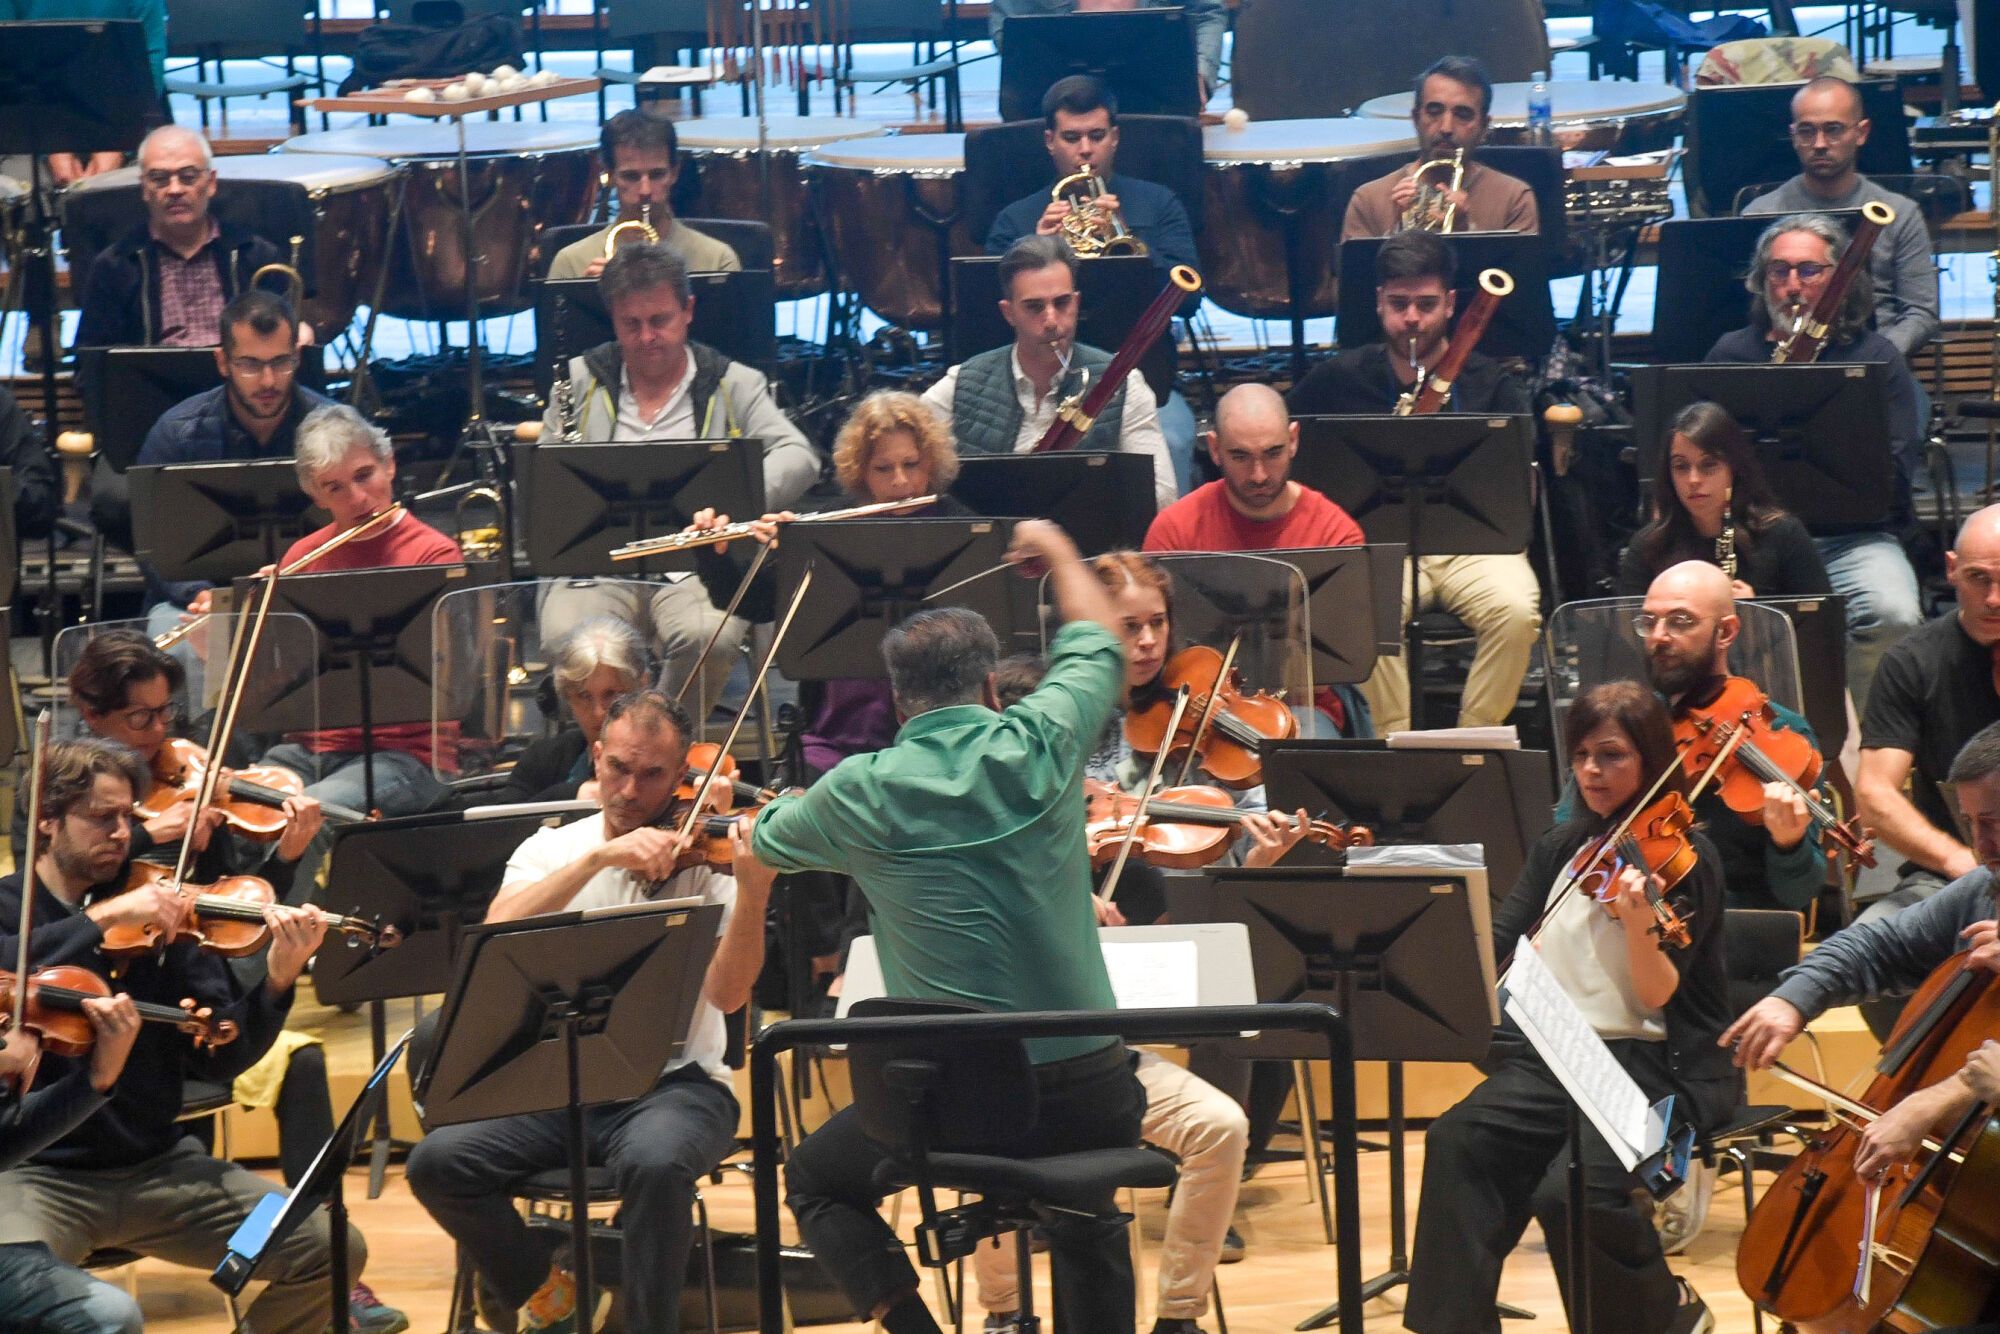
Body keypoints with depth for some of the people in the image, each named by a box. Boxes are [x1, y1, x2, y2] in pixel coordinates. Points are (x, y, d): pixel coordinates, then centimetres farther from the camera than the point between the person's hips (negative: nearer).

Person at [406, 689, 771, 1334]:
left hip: (672, 1084, -3)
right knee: (439, 1161, -20)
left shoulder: (705, 861, -2)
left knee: (656, 1161, -37)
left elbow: (726, 993, -16)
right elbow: (498, 935, -14)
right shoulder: (550, 849, 7)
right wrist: (600, 857, -24)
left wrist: (753, 892, -33)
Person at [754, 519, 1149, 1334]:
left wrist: (780, 809, 41)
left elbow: (764, 844, 18)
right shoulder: (1038, 747, -3)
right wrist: (1057, 552, 39)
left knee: (816, 1180, 25)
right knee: (1087, 1217, 35)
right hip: (1094, 1096, 3)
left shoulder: (863, 793, -5)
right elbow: (1097, 645, 20)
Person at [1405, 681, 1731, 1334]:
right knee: (1459, 1144, -22)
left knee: (1571, 1191, -29)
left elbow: (1657, 996, -15)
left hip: (1657, 1065, -6)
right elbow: (1496, 948, 9)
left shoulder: (1684, 857, -7)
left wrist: (1636, 921, -35)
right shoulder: (1562, 847, 12)